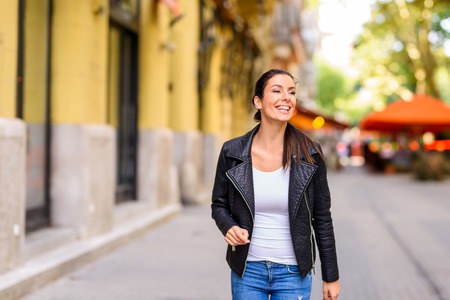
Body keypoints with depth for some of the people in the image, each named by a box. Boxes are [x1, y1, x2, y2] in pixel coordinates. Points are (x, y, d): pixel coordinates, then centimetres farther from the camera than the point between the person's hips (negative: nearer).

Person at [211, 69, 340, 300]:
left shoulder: (309, 155, -6)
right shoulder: (232, 152, -4)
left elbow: (322, 218, 0)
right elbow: (219, 204, 7)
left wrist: (331, 277, 3)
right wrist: (229, 227, -16)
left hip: (293, 273, 0)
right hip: (247, 271, 1)